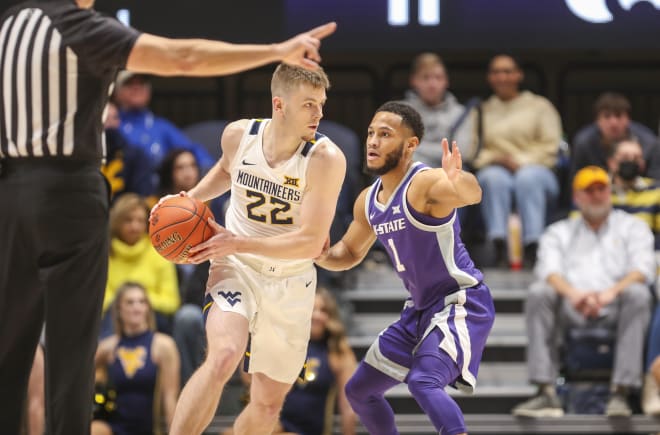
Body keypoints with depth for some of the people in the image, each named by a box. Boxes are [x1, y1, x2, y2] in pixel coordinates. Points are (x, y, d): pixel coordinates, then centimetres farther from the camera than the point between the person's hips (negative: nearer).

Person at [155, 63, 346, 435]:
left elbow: (310, 243, -22)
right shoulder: (239, 135, -10)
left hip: (290, 283, 0)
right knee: (223, 358, -30)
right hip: (236, 268, 0)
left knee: (269, 402, 10)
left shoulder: (326, 159, -20)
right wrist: (192, 198, 2)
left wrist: (238, 243, -26)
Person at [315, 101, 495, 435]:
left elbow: (472, 194, -43)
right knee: (359, 391, 16)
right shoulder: (368, 201, 5)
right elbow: (350, 252, 20)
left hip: (461, 302, -9)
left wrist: (459, 182, -68)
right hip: (420, 308, 9)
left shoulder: (426, 183, -21)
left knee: (424, 383, -32)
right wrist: (322, 256, -3)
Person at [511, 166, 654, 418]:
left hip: (616, 312, -1)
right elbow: (548, 270, 2)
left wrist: (612, 292, -22)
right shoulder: (559, 232, 22)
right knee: (539, 293, -27)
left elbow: (643, 269, 0)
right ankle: (546, 393, -35)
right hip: (572, 312, 1)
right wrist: (572, 293, -22)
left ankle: (621, 393, -39)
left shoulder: (631, 227, 18)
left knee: (638, 293, -32)